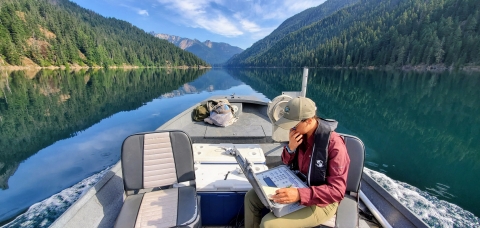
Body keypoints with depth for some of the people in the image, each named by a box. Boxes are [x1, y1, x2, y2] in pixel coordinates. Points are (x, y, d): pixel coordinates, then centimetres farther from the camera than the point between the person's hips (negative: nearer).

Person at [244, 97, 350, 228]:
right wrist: (290, 147, -18)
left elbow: (337, 190, -27)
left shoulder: (334, 144, -27)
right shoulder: (301, 133, -8)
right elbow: (287, 163, 5)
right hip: (297, 185, 7)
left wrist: (300, 195, -40)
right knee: (251, 197, 0)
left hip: (320, 202, -6)